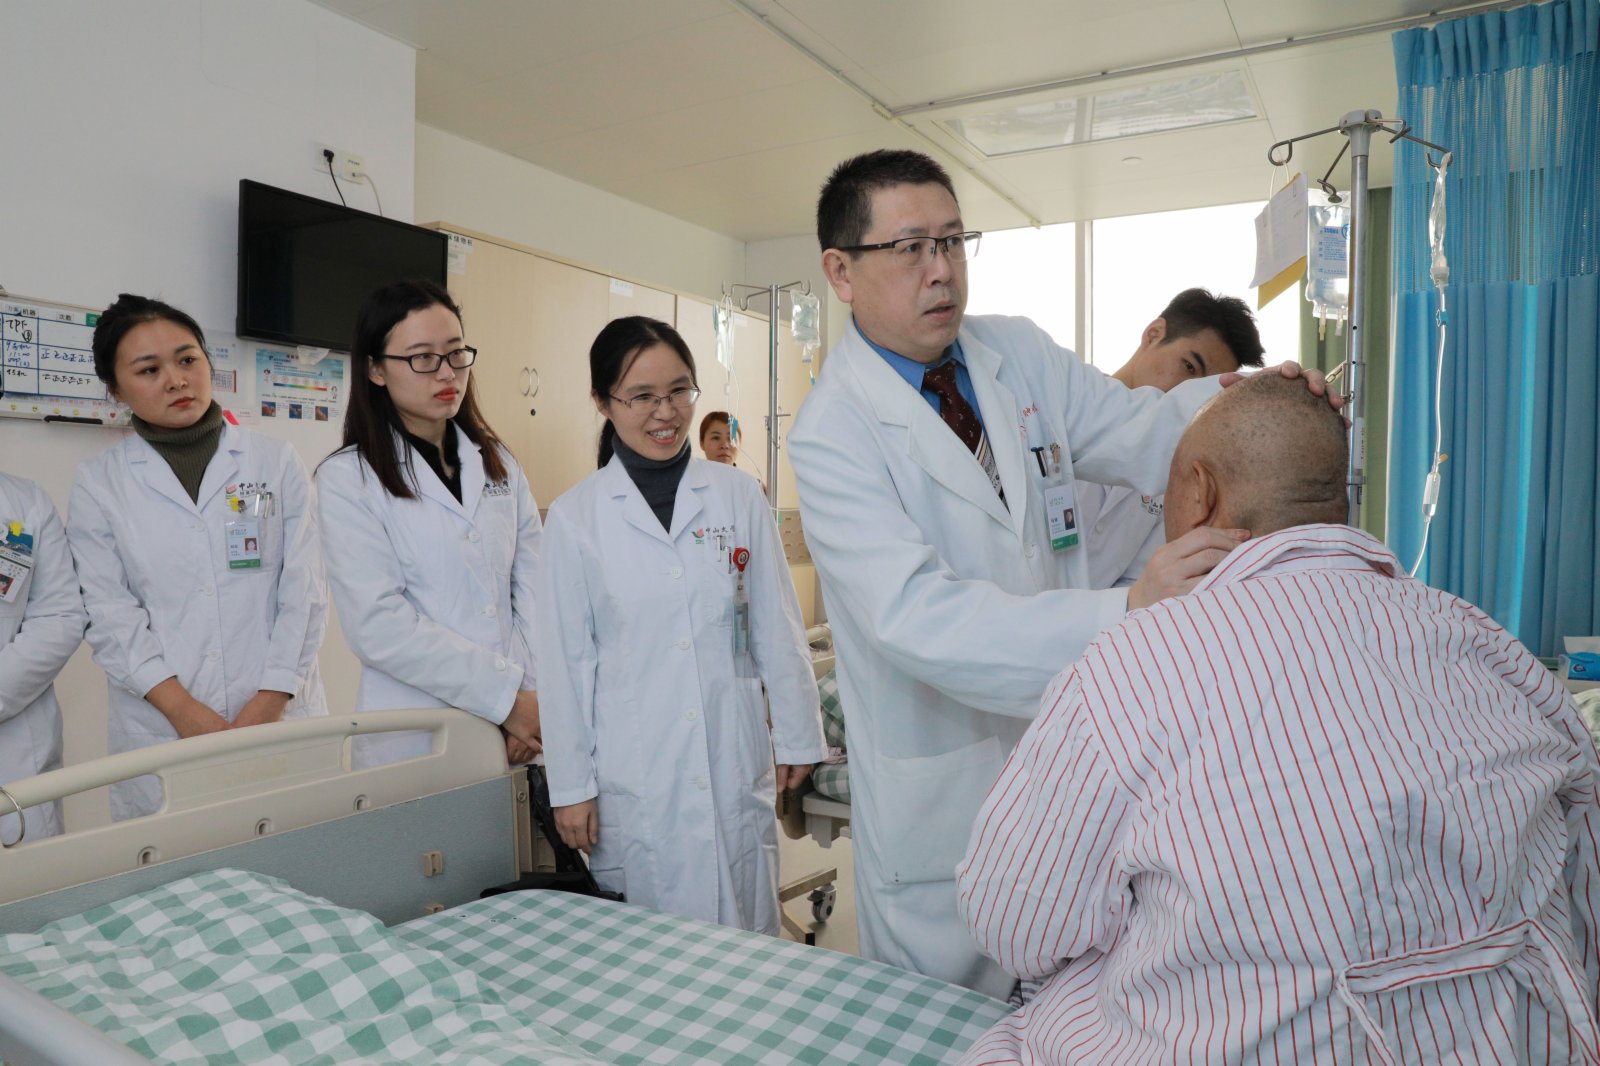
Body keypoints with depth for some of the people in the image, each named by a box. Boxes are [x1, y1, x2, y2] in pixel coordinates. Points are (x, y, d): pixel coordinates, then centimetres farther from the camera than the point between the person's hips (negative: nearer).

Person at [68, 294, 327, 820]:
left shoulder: (276, 462, 4)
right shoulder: (98, 482, 6)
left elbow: (304, 590, -1)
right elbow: (110, 613, -1)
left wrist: (267, 705, -10)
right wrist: (184, 710, -13)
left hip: (280, 718, 0)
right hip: (160, 729, 0)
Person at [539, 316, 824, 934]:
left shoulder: (738, 496, 0)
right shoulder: (574, 517, -3)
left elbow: (778, 630, 4)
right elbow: (566, 658, 0)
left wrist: (798, 737, 7)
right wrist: (571, 785, 2)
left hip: (735, 763, 1)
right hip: (633, 777, -1)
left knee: (745, 936, 11)